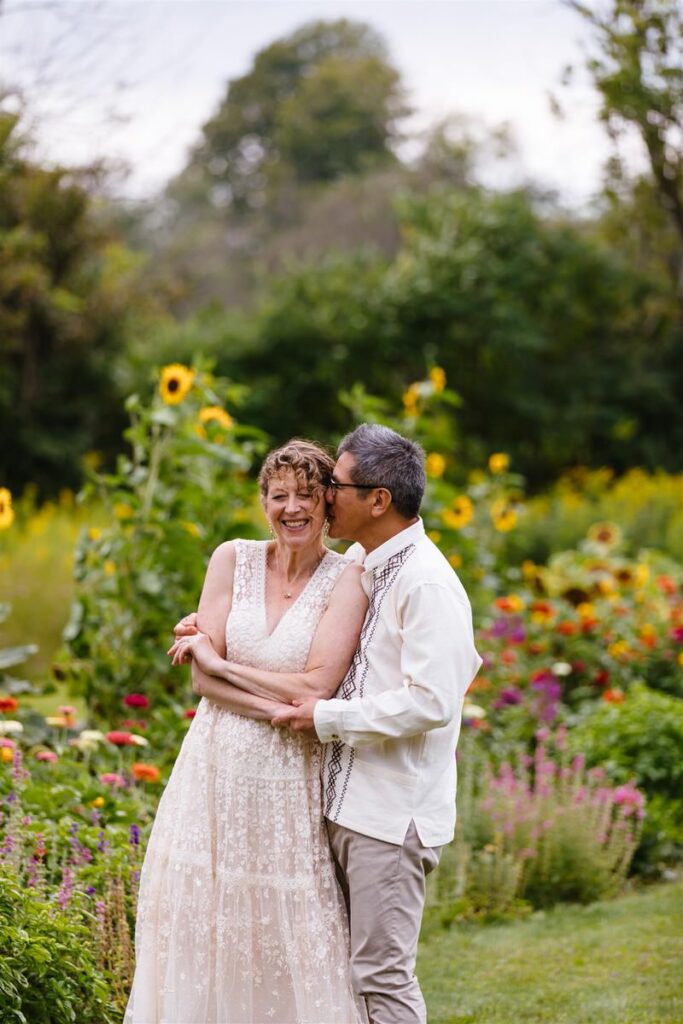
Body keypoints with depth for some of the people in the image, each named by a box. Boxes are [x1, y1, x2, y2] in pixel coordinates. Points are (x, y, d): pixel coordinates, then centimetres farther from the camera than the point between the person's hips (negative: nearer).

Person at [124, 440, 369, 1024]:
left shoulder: (346, 580, -6)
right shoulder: (233, 560, 2)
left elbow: (318, 685, -14)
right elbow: (203, 678, -2)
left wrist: (217, 659, -7)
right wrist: (281, 707, -15)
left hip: (293, 778, -3)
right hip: (220, 765, 3)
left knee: (289, 929, 1)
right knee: (204, 920, 7)